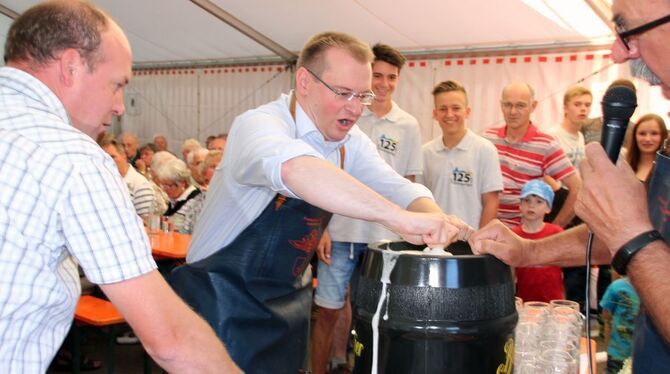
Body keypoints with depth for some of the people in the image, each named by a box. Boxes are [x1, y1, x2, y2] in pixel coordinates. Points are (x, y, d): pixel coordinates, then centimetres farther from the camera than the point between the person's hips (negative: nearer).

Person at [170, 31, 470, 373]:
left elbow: (397, 188, -4)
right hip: (225, 303, -6)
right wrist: (399, 218, -52)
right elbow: (293, 168, -44)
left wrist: (437, 220, -27)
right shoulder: (260, 124, -23)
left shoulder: (351, 142, 1)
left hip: (290, 299, 7)